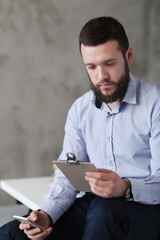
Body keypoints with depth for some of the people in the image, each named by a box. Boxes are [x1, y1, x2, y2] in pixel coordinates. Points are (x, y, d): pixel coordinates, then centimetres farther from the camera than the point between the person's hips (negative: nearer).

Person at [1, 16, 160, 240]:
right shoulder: (80, 109, 10)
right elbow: (68, 176, 7)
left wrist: (126, 188, -34)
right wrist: (46, 215, -12)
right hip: (96, 204, 4)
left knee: (104, 209, -39)